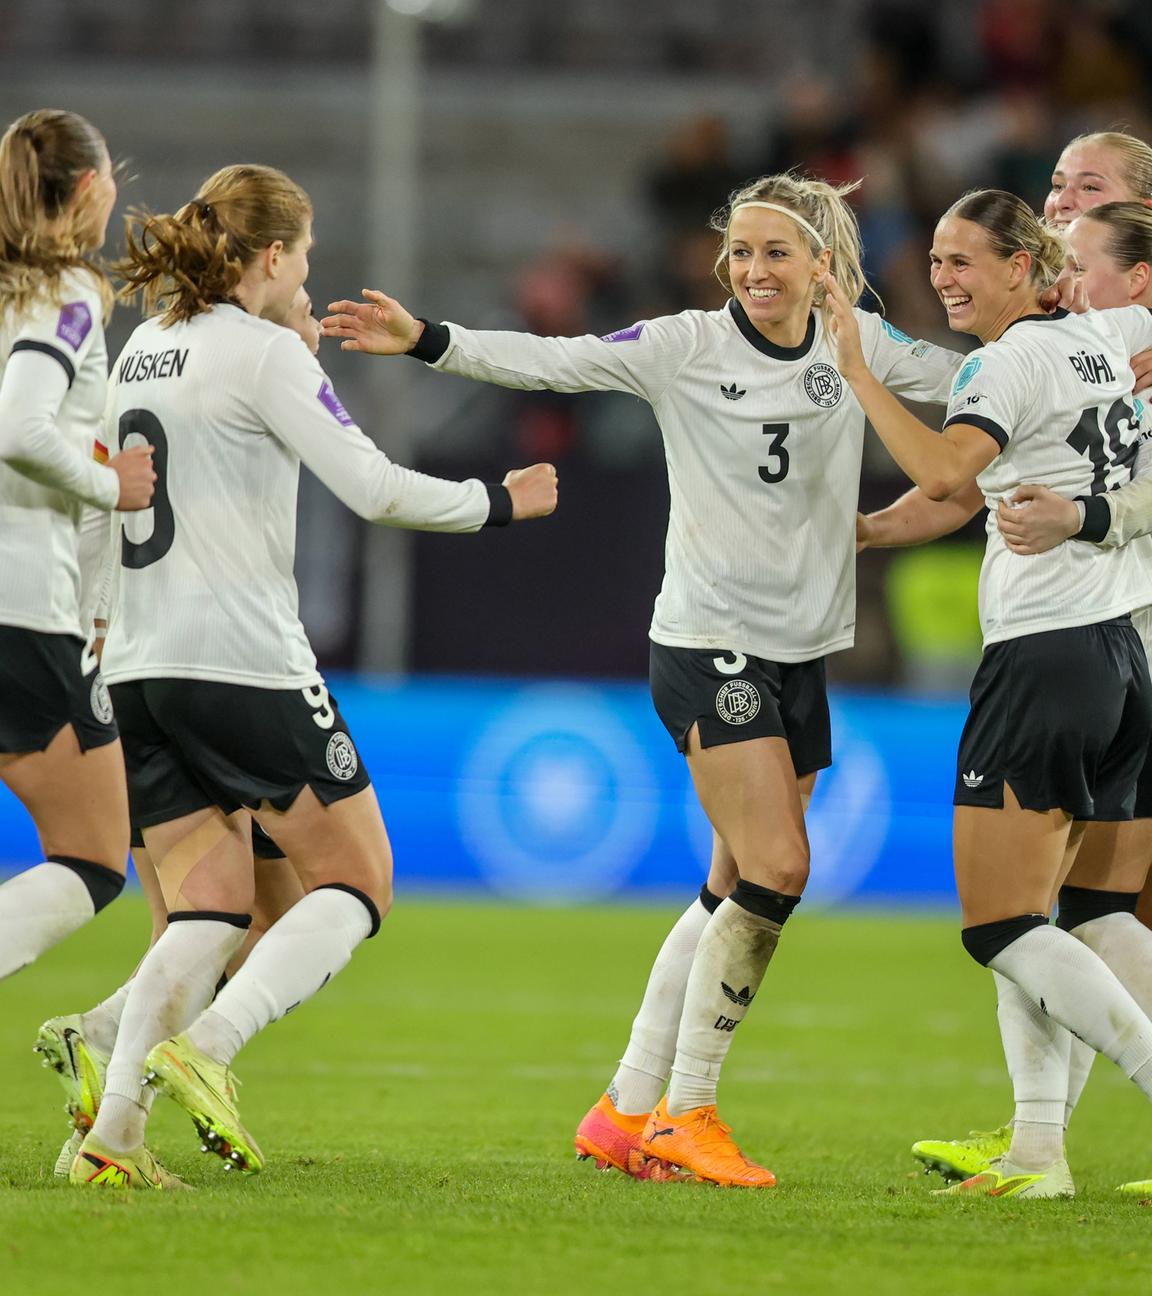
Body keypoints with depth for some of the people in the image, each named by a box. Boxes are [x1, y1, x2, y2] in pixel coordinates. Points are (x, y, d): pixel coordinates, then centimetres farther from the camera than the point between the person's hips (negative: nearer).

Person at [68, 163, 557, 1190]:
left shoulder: (141, 351, 14)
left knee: (209, 912, 9)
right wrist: (501, 503, 1)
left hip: (137, 670, 7)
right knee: (357, 882, 3)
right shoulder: (263, 351, -8)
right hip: (245, 663, -7)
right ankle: (205, 1047, -17)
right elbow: (375, 488, -10)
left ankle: (114, 1132, -7)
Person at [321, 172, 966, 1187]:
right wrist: (426, 341, -22)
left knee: (737, 894, 6)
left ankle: (628, 1111, 15)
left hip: (801, 652, 5)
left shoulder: (859, 348, 5)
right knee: (776, 870, -15)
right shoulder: (687, 347, -7)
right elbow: (551, 361, -11)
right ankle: (686, 1112, -6)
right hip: (708, 642, -5)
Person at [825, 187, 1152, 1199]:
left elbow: (944, 474, -26)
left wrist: (857, 368, -20)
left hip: (1044, 652, -9)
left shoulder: (1014, 359, -11)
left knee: (1002, 925, -8)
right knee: (1027, 921, 11)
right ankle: (1039, 1150, 5)